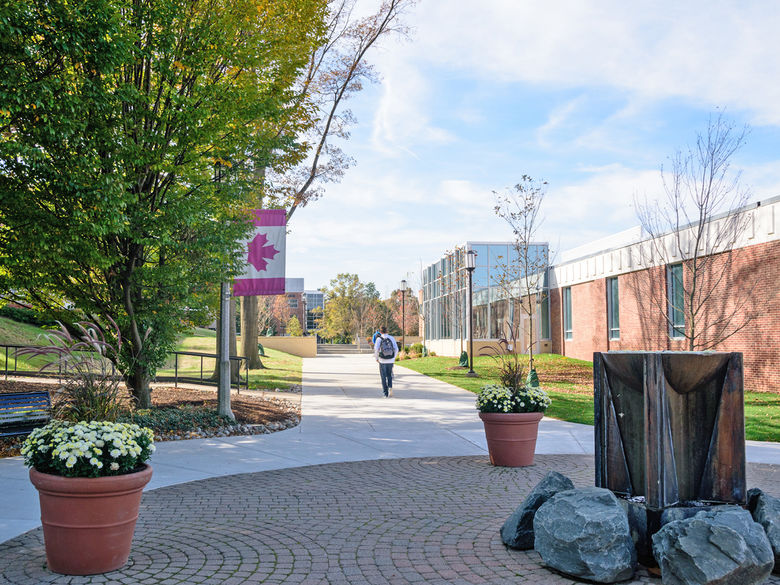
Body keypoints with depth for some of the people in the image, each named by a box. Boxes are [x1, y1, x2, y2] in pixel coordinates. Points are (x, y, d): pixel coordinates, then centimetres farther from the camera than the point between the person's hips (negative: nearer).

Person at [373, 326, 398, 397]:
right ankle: (390, 387, -4)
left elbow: (376, 349, -13)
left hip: (382, 360, -2)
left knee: (383, 377, 8)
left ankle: (386, 394, 5)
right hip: (391, 360, 2)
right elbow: (396, 349, 2)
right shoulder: (392, 338, 3)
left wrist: (376, 358, 2)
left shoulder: (379, 339, -4)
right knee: (389, 375, 21)